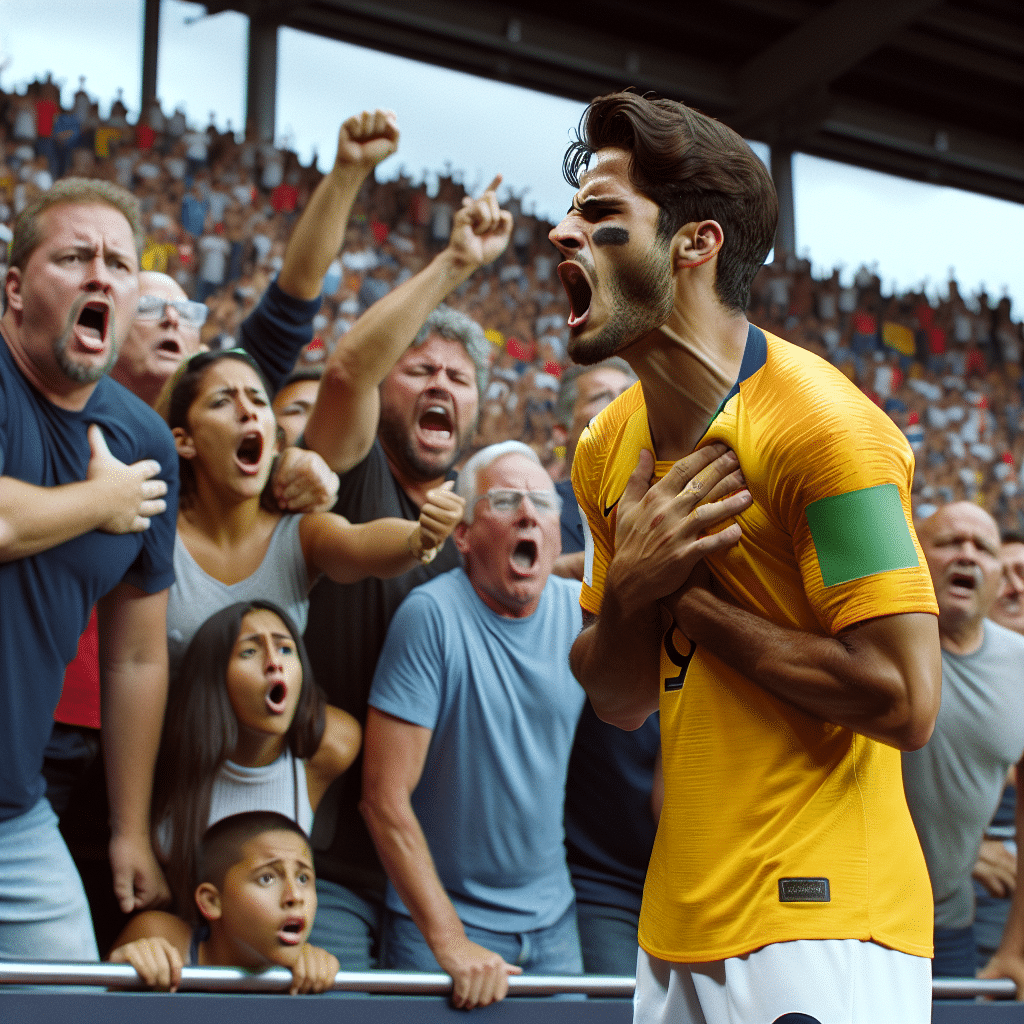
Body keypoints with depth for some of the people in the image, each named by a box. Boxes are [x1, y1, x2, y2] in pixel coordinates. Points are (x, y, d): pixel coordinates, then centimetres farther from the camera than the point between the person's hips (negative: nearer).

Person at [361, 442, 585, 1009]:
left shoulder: (583, 612, -3)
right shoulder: (432, 614, -18)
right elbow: (384, 799, -20)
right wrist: (450, 941, -21)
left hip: (553, 918, 5)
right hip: (440, 920, -4)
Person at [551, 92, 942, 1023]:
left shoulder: (821, 427, -15)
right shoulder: (607, 449, 7)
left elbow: (904, 701, -22)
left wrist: (689, 599, -14)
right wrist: (627, 592, -9)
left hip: (821, 922, -7)